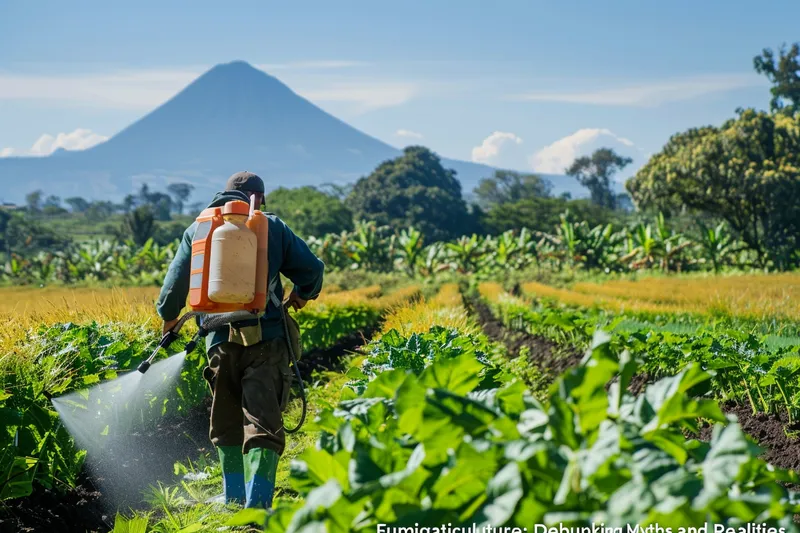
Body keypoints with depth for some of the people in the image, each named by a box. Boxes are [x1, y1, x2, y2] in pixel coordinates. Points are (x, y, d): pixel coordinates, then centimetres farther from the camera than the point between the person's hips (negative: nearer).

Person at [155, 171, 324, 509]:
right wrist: (302, 294, 27)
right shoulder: (272, 227, 6)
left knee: (227, 426, 18)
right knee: (263, 425, -7)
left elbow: (175, 285, 11)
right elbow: (312, 268, 5)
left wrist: (169, 317, 32)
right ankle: (257, 504, -20)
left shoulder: (197, 231, 10)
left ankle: (234, 501, 21)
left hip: (222, 342, 2)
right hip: (266, 340, -2)